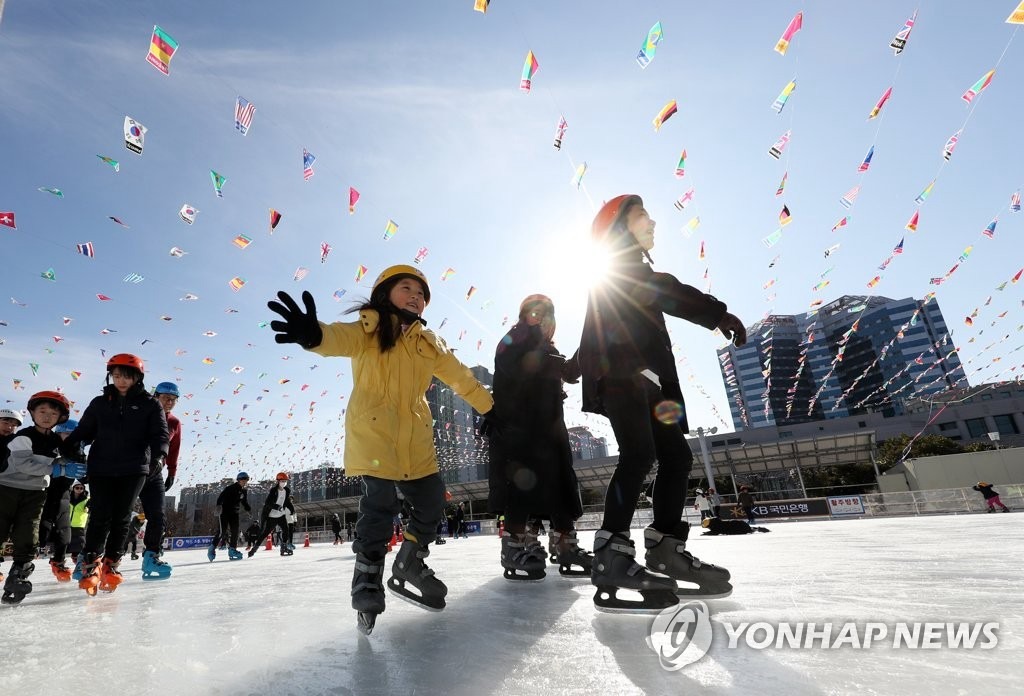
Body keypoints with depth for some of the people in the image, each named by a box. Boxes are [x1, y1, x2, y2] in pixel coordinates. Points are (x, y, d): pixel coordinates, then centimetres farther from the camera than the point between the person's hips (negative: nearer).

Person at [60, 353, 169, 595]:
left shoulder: (150, 405, 2)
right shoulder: (99, 403, 11)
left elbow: (160, 434, -6)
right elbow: (82, 432, 12)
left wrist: (158, 455, -24)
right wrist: (62, 450, -3)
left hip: (134, 469, -1)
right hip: (101, 467, 1)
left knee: (121, 518, 4)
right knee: (100, 515, -2)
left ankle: (111, 563, 15)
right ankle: (91, 565, 9)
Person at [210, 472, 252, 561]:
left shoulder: (244, 492, 9)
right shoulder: (230, 488, -12)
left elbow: (245, 502, 20)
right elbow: (221, 497, -22)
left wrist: (249, 510, 5)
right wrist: (219, 505, -39)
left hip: (234, 513, 6)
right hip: (224, 511, -6)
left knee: (235, 531, -2)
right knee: (222, 532, -13)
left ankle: (232, 549, 5)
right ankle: (212, 548, 3)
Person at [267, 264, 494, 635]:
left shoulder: (429, 343, 13)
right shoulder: (368, 329, -3)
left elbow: (460, 377, 17)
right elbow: (341, 338, -26)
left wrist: (489, 408, 14)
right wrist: (314, 334, -50)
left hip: (416, 437, 6)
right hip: (373, 430, -5)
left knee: (432, 500, 6)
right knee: (380, 500, -12)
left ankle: (409, 564, 29)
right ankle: (368, 576, 11)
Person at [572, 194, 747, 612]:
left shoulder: (635, 274, 35)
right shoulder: (619, 267, 6)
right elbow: (663, 290, -14)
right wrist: (716, 313, -24)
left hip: (640, 377, 10)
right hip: (619, 373, -10)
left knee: (676, 456, 6)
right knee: (640, 453, -23)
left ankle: (665, 549, 14)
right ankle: (612, 558, -26)